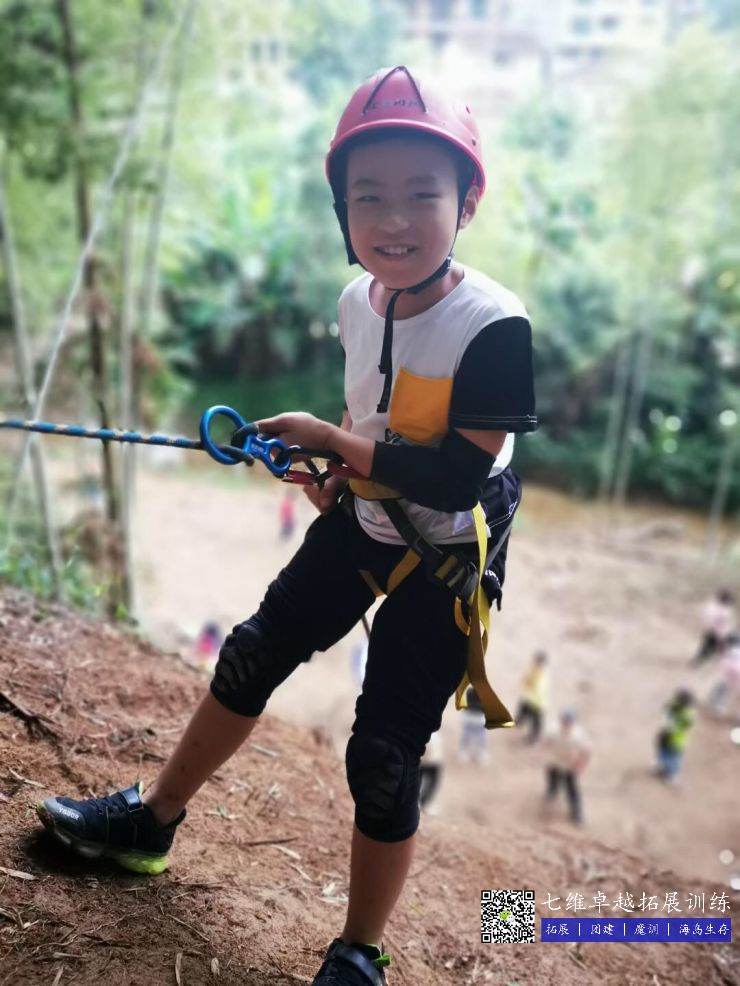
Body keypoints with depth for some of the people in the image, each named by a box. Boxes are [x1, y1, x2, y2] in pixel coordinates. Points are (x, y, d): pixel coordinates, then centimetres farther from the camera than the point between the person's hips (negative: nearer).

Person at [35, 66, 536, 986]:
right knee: (249, 658, 12)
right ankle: (152, 818, 35)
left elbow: (457, 477, -28)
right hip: (360, 524, 6)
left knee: (384, 752, -2)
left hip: (445, 558, -6)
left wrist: (327, 438, -22)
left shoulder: (494, 326, -26)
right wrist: (346, 466, -3)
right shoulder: (357, 301, -6)